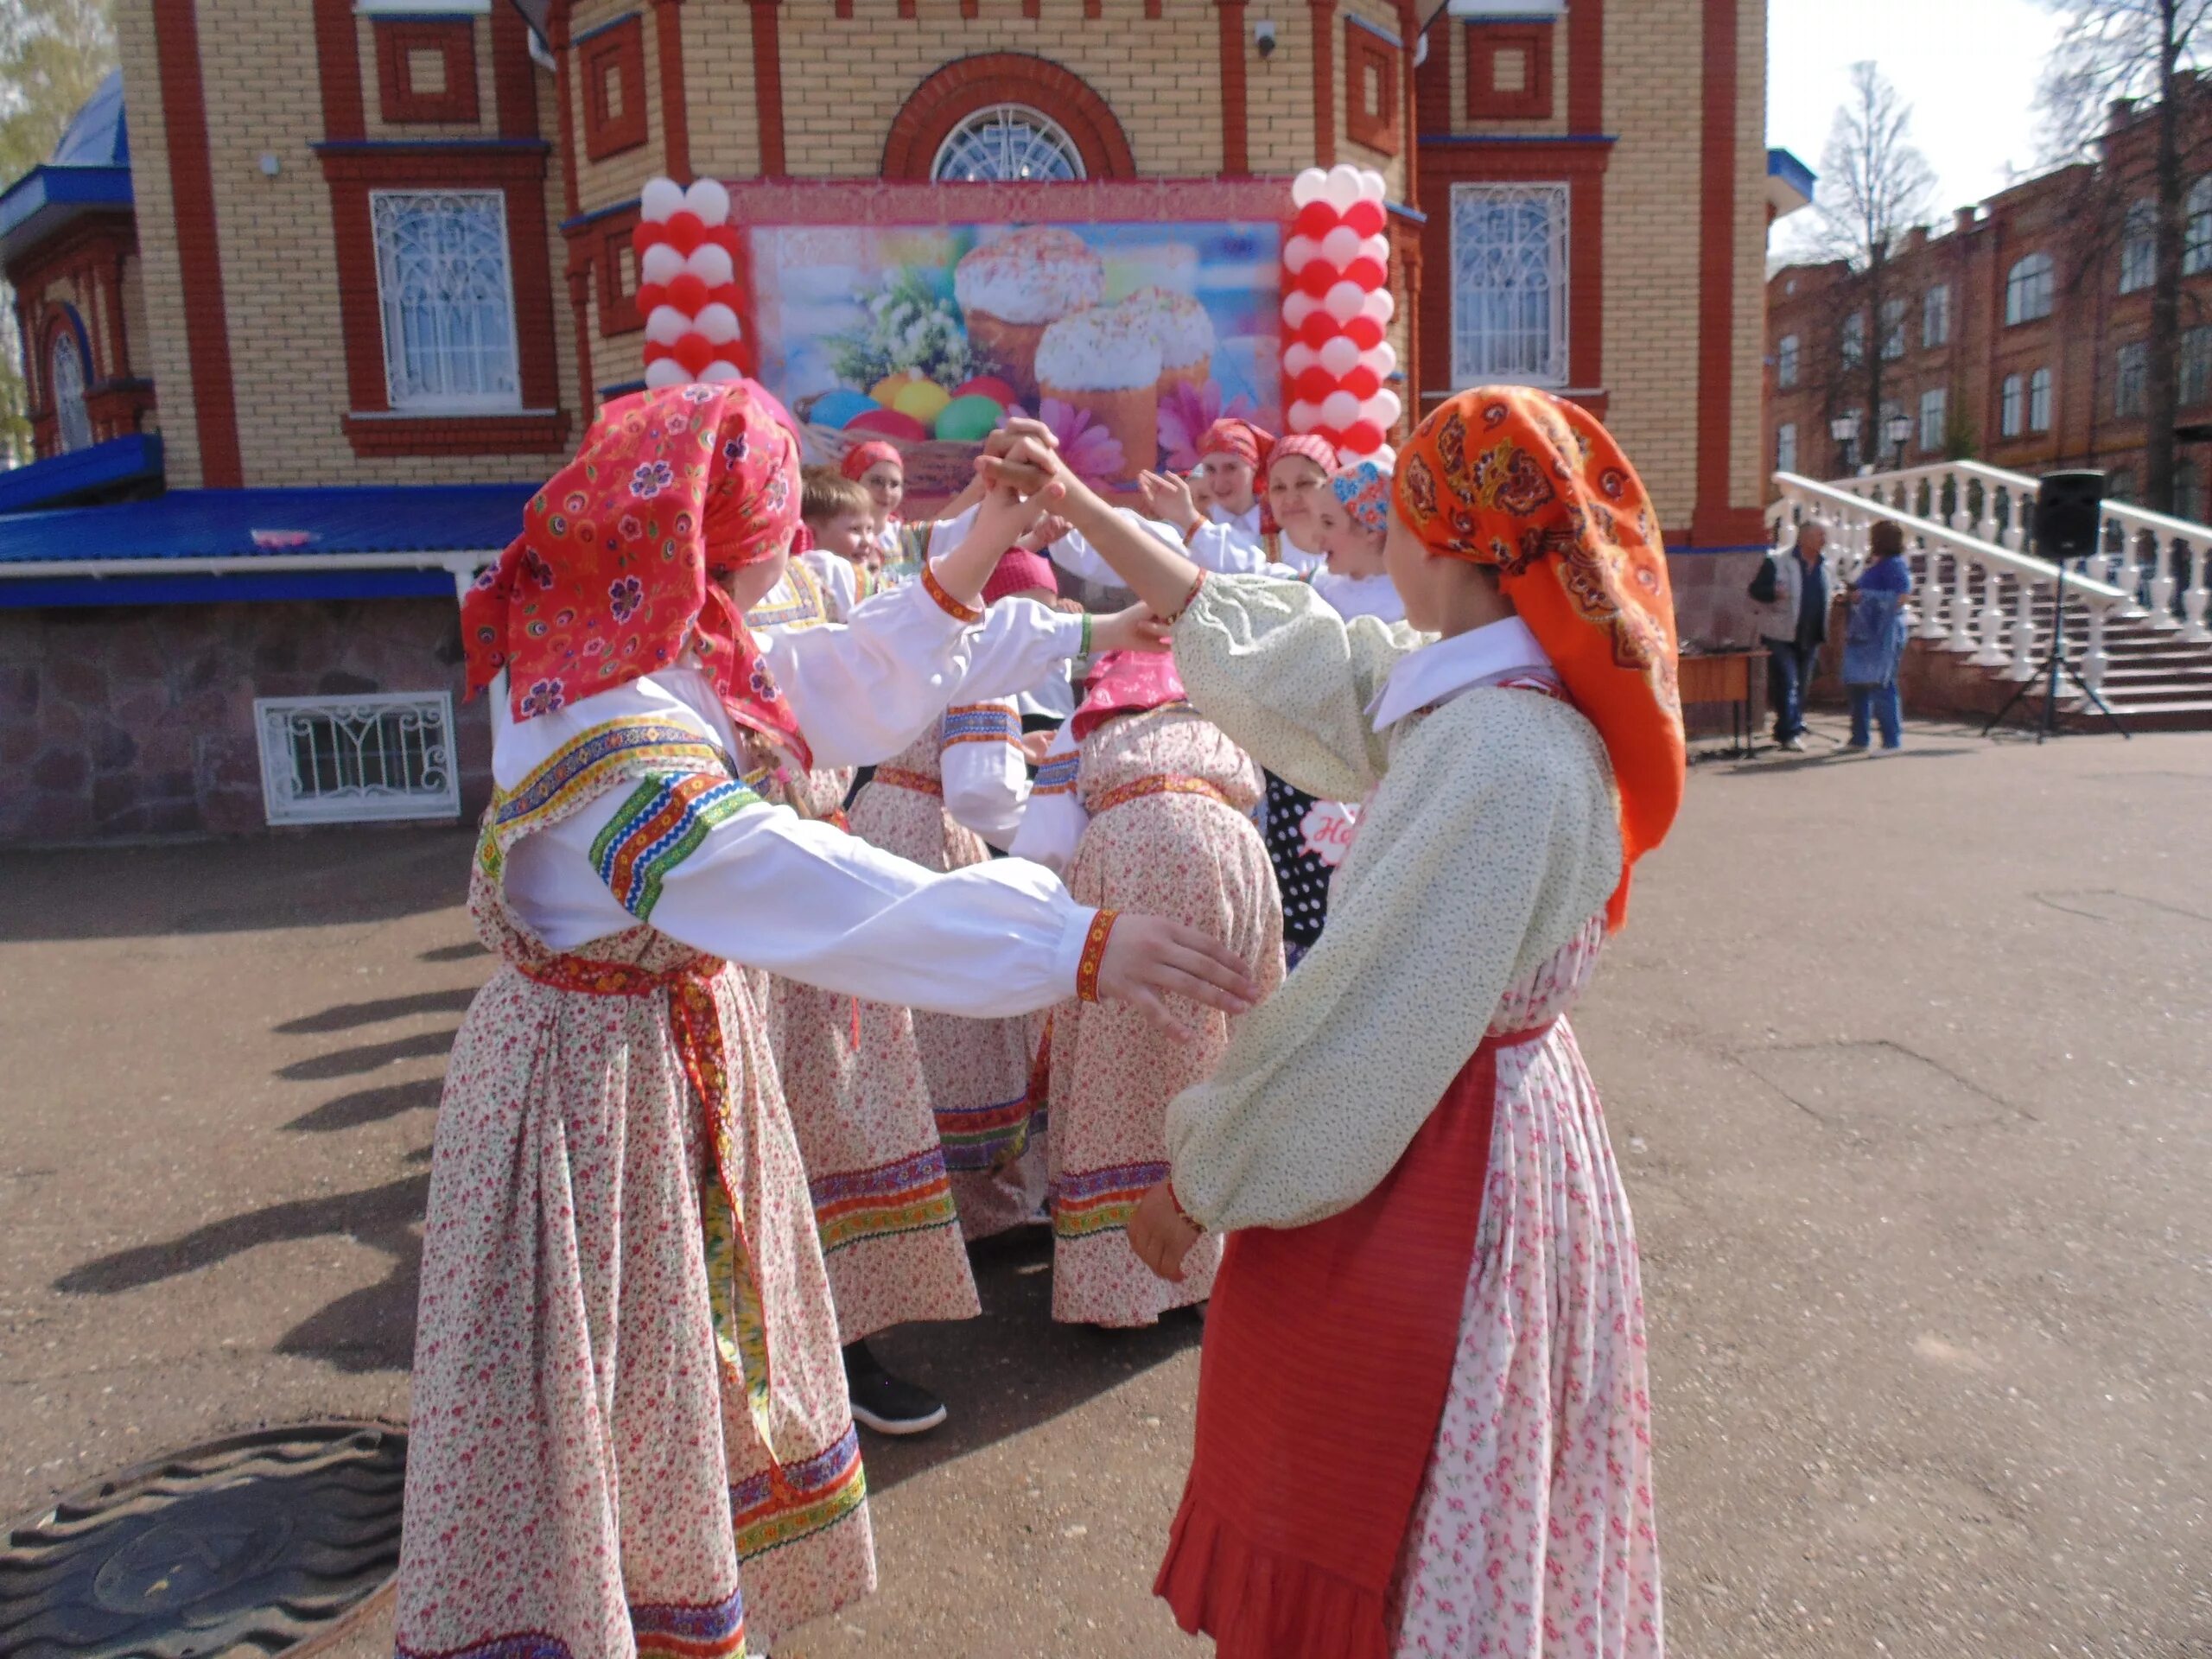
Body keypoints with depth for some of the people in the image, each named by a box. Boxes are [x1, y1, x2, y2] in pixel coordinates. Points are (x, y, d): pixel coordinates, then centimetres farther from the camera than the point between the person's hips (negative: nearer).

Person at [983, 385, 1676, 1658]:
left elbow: (1371, 1017, -26)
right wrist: (1075, 503, 15)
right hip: (1491, 1116, 9)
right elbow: (1251, 640, 10)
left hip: (1441, 1163, -9)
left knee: (1382, 1549, 12)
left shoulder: (1500, 751, -27)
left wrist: (1195, 1185, -14)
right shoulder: (1468, 693, 2)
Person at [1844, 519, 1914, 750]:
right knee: (1857, 686, 11)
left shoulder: (1895, 565, -10)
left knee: (1881, 687, -10)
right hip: (1863, 634, 10)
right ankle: (1860, 738, 18)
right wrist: (1853, 594, 12)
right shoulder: (1873, 564, 18)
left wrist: (1864, 596, -17)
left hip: (1882, 636, -10)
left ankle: (1892, 740, -5)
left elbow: (1899, 598, -20)